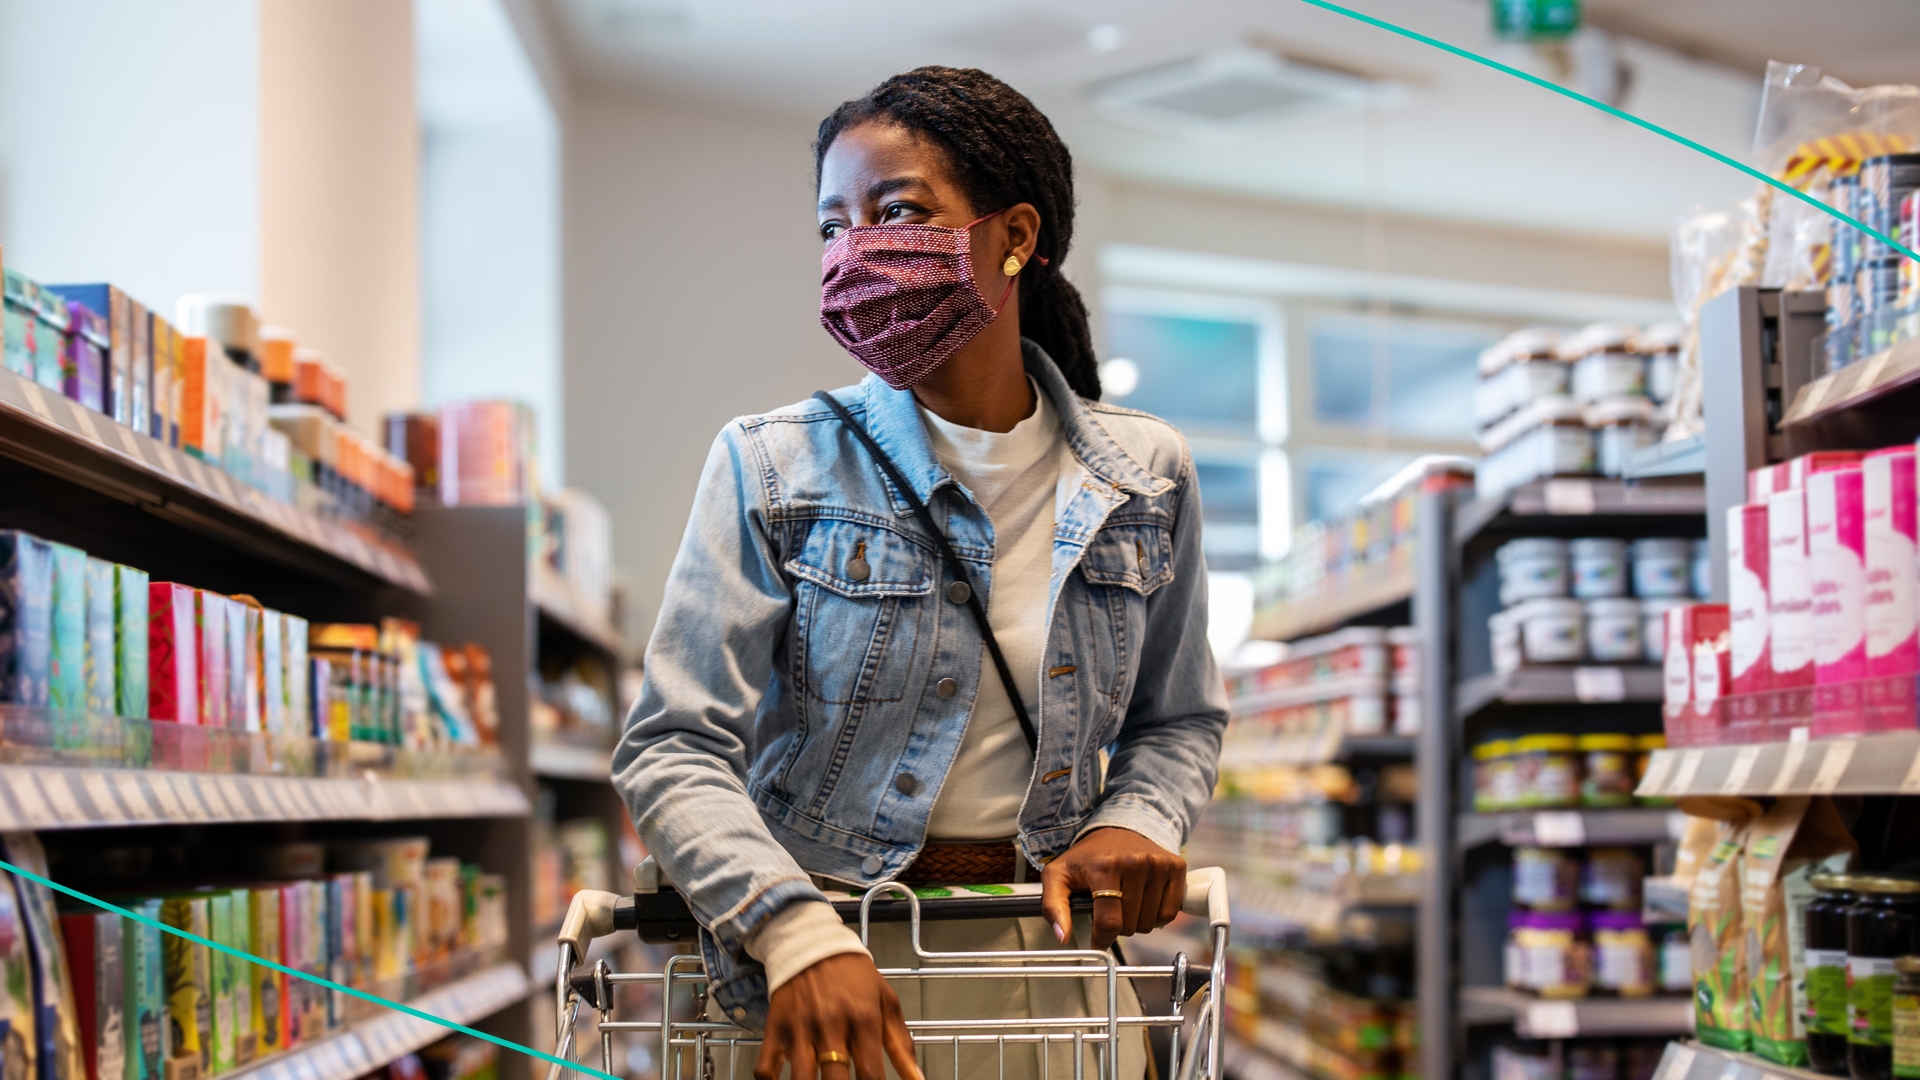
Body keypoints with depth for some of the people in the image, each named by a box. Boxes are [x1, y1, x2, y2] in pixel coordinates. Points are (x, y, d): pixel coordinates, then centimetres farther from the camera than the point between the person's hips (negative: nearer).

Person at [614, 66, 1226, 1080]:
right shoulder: (774, 470, -6)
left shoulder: (1143, 479, 2)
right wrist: (799, 935, -26)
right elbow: (675, 749, -12)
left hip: (1052, 960, 3)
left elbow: (1178, 719, 15)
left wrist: (1134, 819, -6)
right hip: (839, 956, -2)